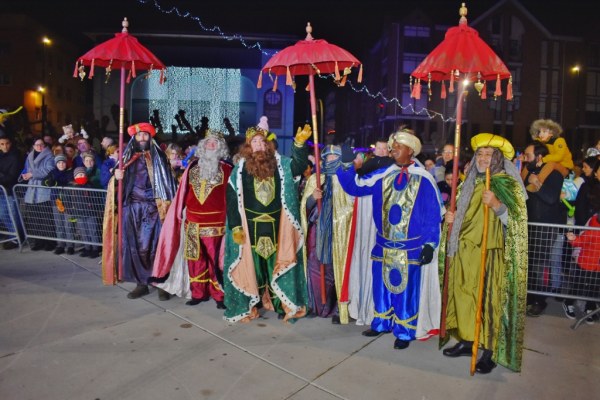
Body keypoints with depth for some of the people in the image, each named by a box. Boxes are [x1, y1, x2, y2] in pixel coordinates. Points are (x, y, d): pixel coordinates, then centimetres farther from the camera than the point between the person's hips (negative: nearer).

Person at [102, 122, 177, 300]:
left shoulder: (159, 157, 6)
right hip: (131, 208, 3)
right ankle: (141, 283, 12)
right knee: (134, 246, 2)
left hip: (152, 208, -3)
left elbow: (167, 183, 0)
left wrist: (166, 207, -9)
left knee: (154, 246, -7)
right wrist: (116, 177, -11)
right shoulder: (127, 157, 14)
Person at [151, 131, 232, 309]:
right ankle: (198, 293, 23)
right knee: (195, 259, 10)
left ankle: (219, 295, 12)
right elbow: (182, 195, 11)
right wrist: (180, 215, 8)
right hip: (192, 223, 4)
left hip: (216, 224, -4)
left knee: (215, 259, -1)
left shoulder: (227, 171, -1)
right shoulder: (191, 169, 11)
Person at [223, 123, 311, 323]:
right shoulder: (240, 169, -2)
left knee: (277, 263, 10)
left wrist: (299, 143, -22)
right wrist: (235, 227, -10)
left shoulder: (280, 165, 4)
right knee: (251, 265, 7)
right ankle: (248, 307, 19)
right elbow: (231, 199, -4)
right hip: (251, 227, -1)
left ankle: (283, 304, 23)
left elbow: (299, 165, -6)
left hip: (275, 226, 2)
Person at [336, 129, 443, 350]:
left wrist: (430, 245, -8)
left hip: (411, 247, -3)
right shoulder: (383, 175, 3)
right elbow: (354, 188, 2)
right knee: (382, 286, 14)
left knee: (406, 289, 4)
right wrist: (344, 165, -11)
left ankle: (404, 332, 20)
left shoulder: (423, 179, -6)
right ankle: (382, 323, 33)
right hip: (383, 245, 4)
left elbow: (433, 216, -4)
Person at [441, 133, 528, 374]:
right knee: (464, 296, 10)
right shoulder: (470, 184, 14)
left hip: (491, 254, -6)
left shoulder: (509, 185, -4)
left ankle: (490, 352, 10)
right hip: (465, 252, 6)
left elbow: (516, 221, -14)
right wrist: (451, 218, 3)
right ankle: (466, 341, 24)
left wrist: (496, 205, -29)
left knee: (490, 300, -2)